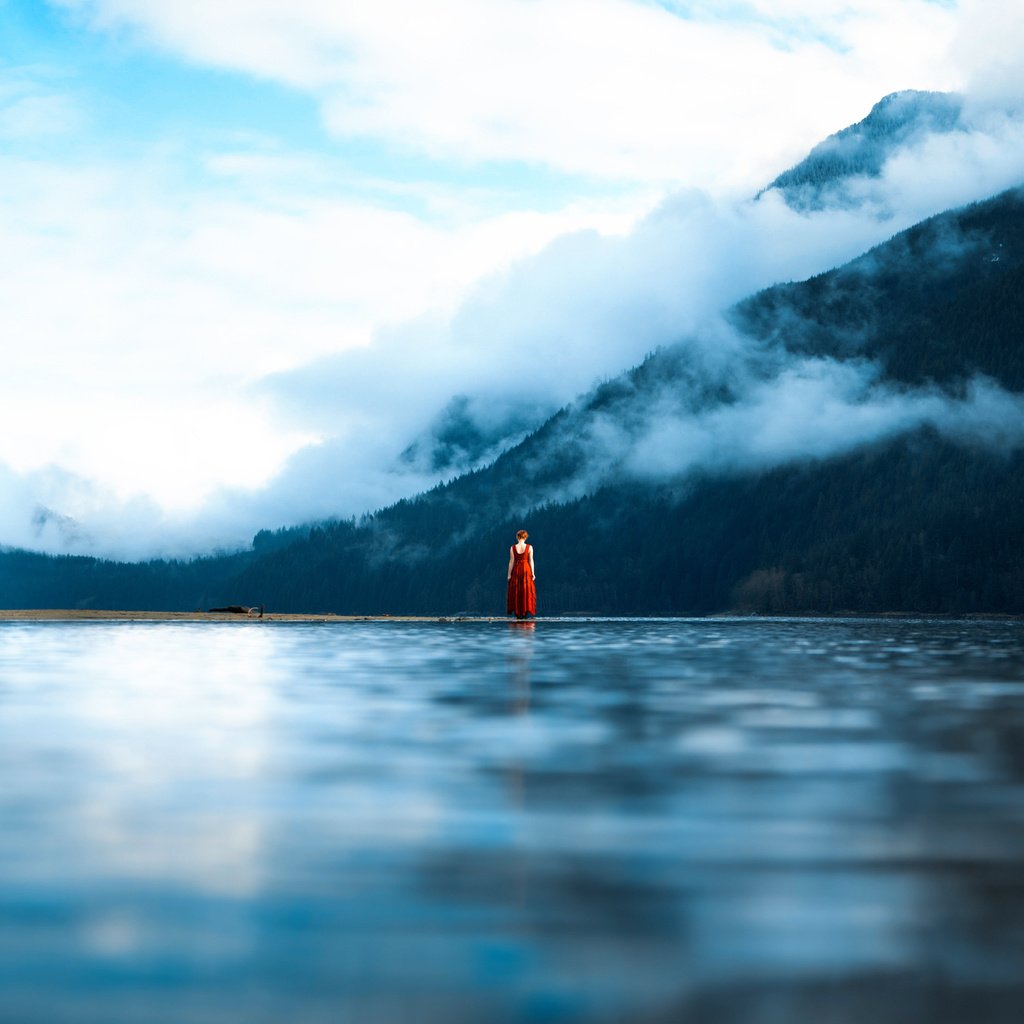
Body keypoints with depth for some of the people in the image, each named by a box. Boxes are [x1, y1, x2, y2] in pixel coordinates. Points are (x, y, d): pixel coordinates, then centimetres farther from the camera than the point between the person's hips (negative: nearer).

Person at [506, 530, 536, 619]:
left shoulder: (513, 548, -2)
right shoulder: (529, 547, -4)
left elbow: (511, 562, -1)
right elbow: (531, 561, -4)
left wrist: (509, 574, 4)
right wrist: (533, 573, 1)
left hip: (516, 570, 1)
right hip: (526, 569, -1)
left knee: (516, 592, 7)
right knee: (527, 591, 4)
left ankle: (518, 613, 4)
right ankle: (527, 613, 0)